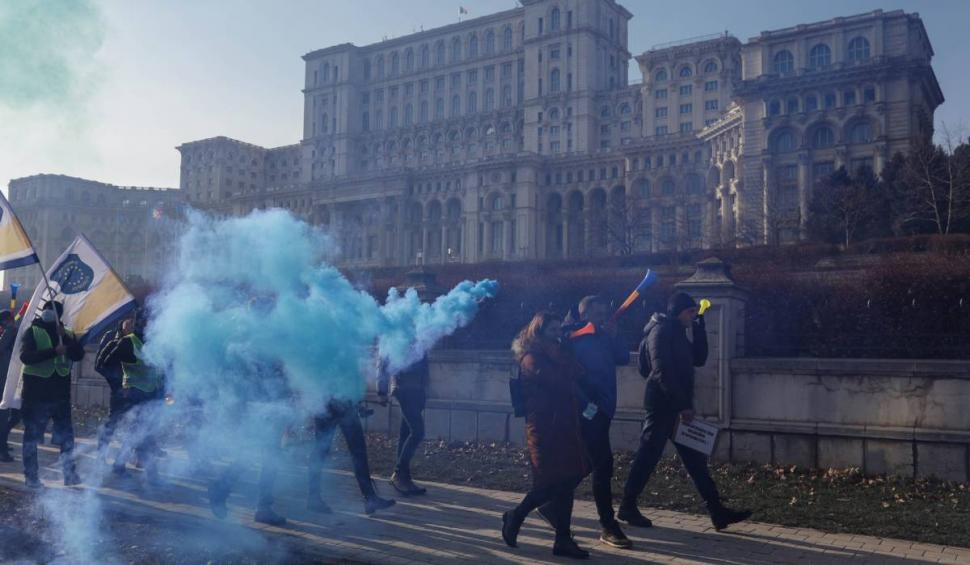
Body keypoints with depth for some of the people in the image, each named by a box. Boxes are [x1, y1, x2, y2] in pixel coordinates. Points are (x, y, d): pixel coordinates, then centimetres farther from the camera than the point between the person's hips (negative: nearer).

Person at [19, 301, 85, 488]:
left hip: (60, 393, 4)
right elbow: (26, 357, -15)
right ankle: (31, 476, 12)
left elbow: (79, 355, -3)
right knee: (32, 436, 2)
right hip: (36, 393, -4)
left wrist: (66, 338, -16)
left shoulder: (67, 334, 11)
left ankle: (70, 474, 12)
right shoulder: (33, 332, -1)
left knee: (67, 434, 5)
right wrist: (53, 351, -26)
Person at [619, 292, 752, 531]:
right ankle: (628, 507, 9)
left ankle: (717, 511, 10)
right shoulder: (661, 331, -12)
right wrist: (683, 404, -21)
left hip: (676, 406, 9)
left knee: (695, 459, 7)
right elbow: (662, 373, -20)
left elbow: (698, 359, 17)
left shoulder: (677, 333, 17)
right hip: (662, 405, -9)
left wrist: (699, 327, 10)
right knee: (648, 456, -2)